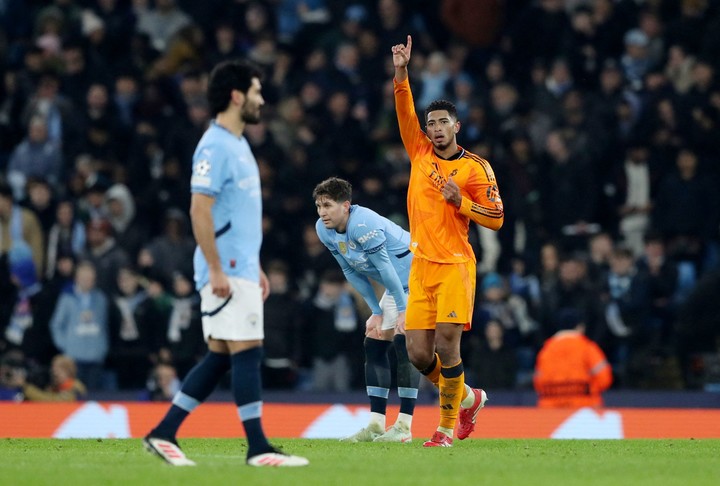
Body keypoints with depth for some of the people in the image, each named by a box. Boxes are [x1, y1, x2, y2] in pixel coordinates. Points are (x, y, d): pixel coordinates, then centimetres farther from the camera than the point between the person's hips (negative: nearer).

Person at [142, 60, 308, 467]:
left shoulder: (239, 145, 18)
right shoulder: (215, 147, -13)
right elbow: (200, 211, -19)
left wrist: (256, 267, 23)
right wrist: (216, 271, -21)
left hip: (241, 269, 10)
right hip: (226, 272, -10)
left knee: (219, 357, 9)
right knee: (247, 353, -9)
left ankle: (164, 434, 12)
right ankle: (258, 448, -7)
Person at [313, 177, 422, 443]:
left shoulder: (363, 224, -29)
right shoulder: (324, 230, -2)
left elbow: (385, 267, -26)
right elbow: (353, 273, 5)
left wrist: (403, 310, -23)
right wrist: (376, 311, 4)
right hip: (395, 286, 10)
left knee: (403, 341, -19)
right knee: (373, 343, 5)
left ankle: (404, 426, -19)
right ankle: (376, 425, 7)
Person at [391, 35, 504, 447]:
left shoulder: (476, 167, -3)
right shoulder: (421, 152, 9)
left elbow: (497, 219, -3)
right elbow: (405, 112, 2)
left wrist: (460, 202, -17)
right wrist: (401, 73, -10)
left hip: (455, 266, -5)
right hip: (421, 266, 5)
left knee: (447, 346, -13)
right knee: (418, 353, 1)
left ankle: (448, 426, -1)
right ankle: (467, 398, 26)